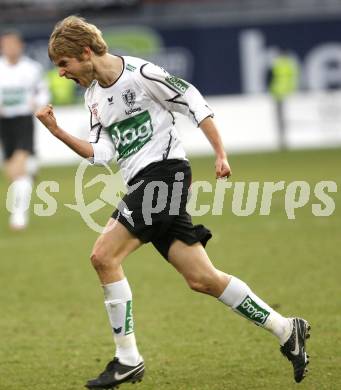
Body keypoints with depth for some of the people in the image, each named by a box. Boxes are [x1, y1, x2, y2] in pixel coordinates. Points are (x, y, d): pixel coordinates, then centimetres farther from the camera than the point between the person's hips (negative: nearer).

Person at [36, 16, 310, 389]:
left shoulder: (140, 74, -9)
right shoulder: (94, 97, 16)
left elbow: (193, 103, -5)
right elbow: (101, 153, 10)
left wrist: (220, 154, -8)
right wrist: (58, 132, 0)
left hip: (164, 171, -8)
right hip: (142, 184, 8)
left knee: (103, 255, -17)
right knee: (202, 279, 4)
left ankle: (127, 360, -10)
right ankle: (286, 330, 13)